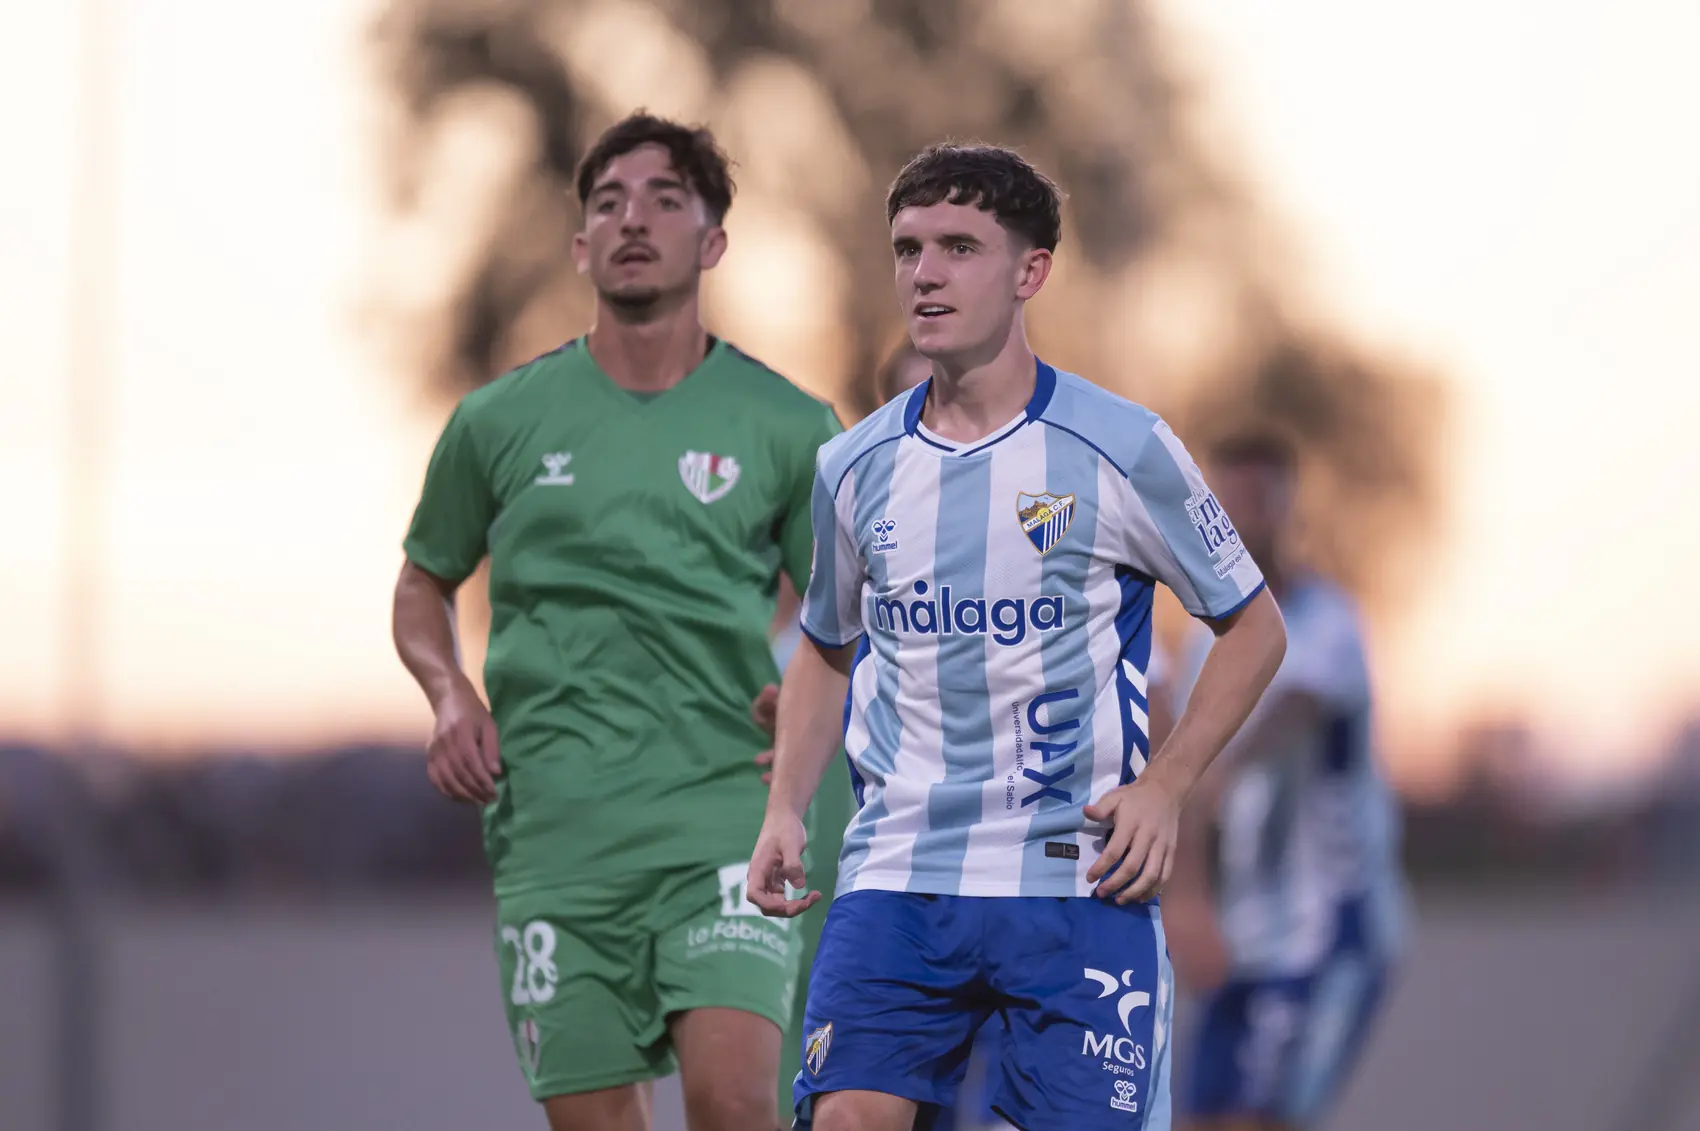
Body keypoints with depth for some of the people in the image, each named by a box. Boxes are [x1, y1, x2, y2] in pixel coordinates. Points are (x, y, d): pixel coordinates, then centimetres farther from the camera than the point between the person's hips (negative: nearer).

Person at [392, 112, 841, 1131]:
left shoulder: (787, 427, 6)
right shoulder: (500, 423, 9)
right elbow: (425, 585, 24)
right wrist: (450, 695, 4)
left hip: (723, 807, -2)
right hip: (554, 819, 2)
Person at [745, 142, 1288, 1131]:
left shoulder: (1122, 449, -3)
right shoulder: (855, 467, 8)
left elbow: (1254, 626, 6)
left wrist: (1163, 788, -5)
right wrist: (786, 808, 9)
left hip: (1079, 881, -3)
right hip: (897, 875, 3)